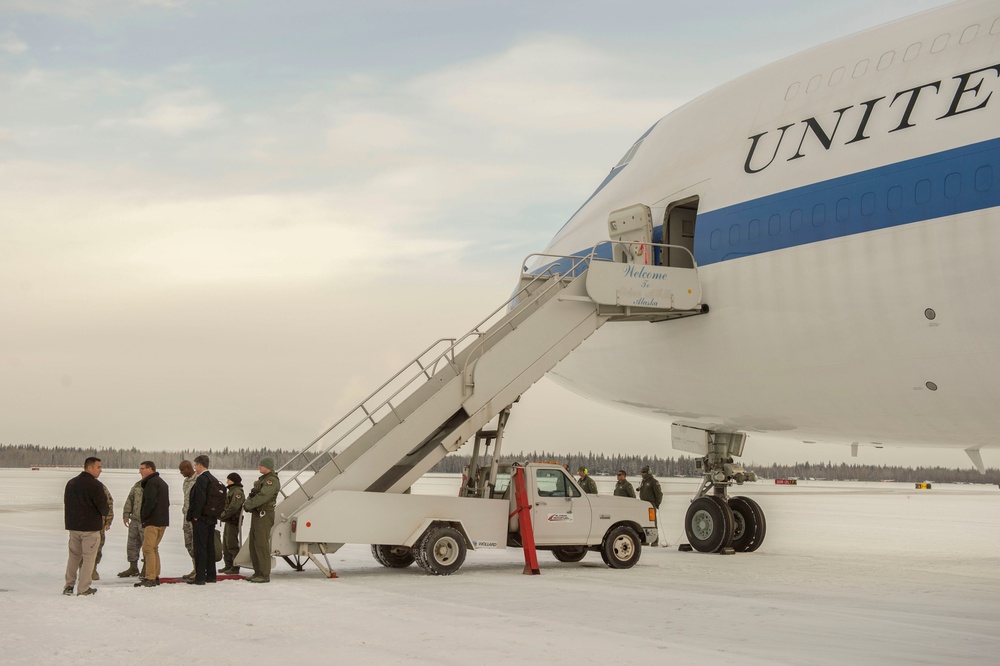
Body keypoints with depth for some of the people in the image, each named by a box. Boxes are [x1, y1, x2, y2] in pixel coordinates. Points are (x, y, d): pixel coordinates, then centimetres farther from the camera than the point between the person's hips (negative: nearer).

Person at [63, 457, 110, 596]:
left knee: (74, 556, 17)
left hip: (73, 526, 7)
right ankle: (83, 589, 1)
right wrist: (105, 511, 5)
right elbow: (103, 507, -16)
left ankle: (69, 586, 18)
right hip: (91, 527, -7)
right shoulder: (95, 485, -16)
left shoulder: (70, 483, 9)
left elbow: (66, 504, 14)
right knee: (89, 558, 1)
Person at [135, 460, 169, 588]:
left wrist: (144, 515, -11)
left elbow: (150, 501, -23)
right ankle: (155, 576, 18)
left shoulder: (151, 482, -12)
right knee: (154, 548, 16)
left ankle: (150, 579, -14)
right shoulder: (162, 482, 21)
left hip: (153, 521, -10)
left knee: (148, 549, -10)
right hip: (163, 521, 10)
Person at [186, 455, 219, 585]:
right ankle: (211, 575, 17)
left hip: (201, 519, -9)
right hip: (211, 518, 9)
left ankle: (200, 577, -6)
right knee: (210, 547, 12)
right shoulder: (213, 479, 14)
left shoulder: (201, 479, -15)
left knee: (200, 548, -6)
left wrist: (194, 516, -16)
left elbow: (200, 499, -23)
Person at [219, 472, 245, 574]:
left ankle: (235, 567, -6)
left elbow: (233, 507, -22)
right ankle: (228, 566, 21)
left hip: (234, 521, -11)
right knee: (226, 544, 15)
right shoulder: (230, 490, 18)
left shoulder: (238, 492, -14)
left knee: (232, 544, -9)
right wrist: (221, 514, 5)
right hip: (228, 521, 11)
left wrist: (223, 515, -19)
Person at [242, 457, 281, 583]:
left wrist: (248, 505, -12)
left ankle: (265, 575, -10)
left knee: (262, 545, -12)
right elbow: (253, 494, 18)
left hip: (265, 514, -10)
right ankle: (258, 573, 18)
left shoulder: (272, 481, -13)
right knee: (254, 544, 12)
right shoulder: (262, 479, 20)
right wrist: (247, 503, -2)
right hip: (257, 514, 10)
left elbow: (262, 496, -22)